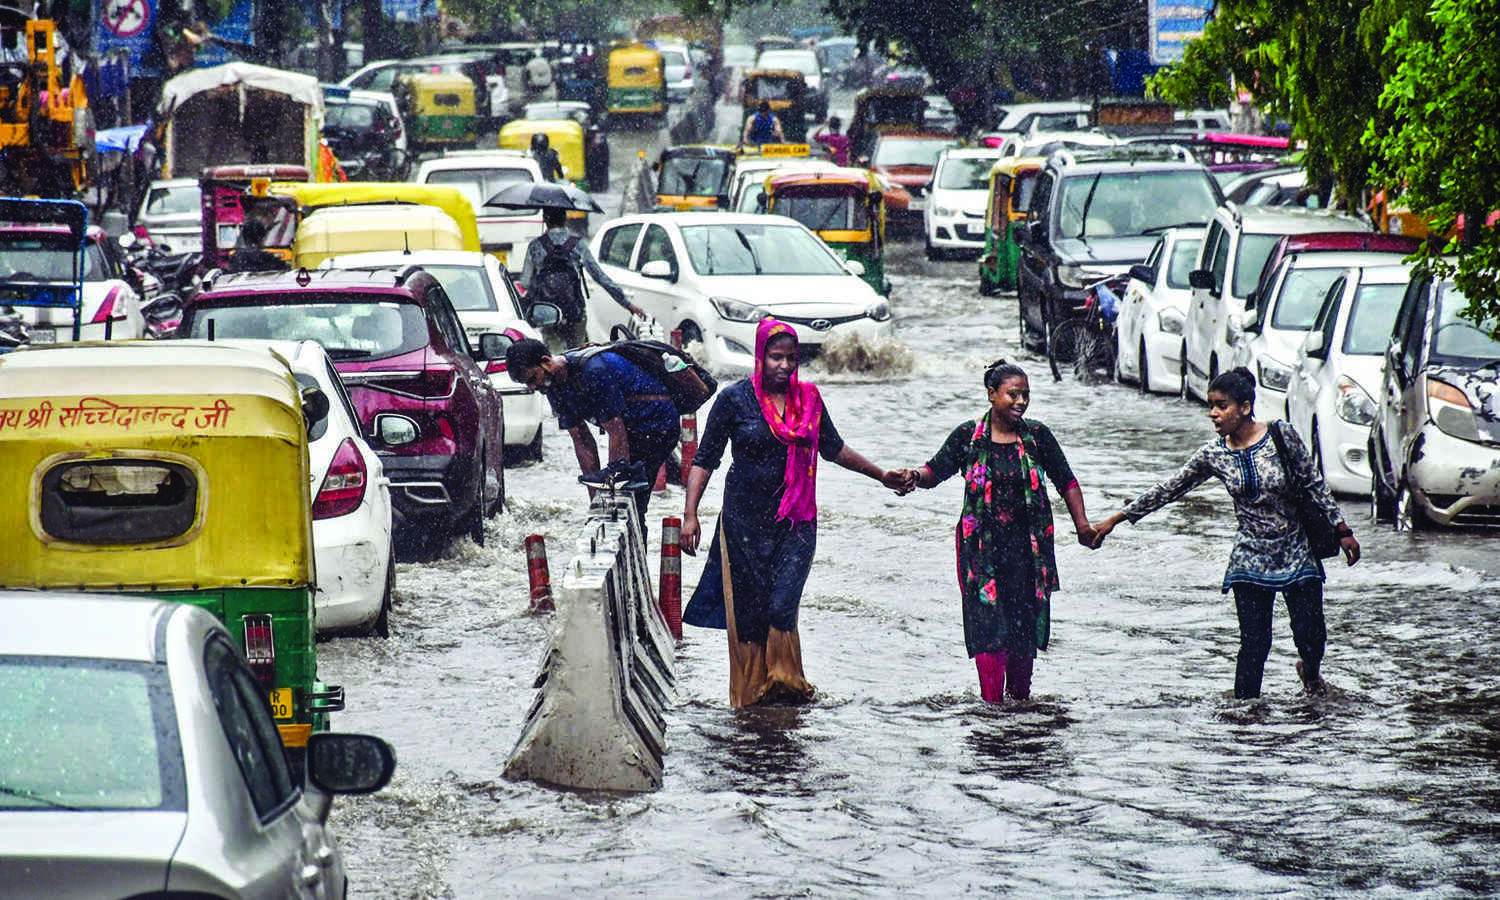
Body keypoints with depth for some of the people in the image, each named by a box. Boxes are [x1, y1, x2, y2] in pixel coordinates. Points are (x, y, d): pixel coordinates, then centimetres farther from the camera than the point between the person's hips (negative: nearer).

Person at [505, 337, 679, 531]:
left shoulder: (593, 371, -30)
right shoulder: (554, 385, -3)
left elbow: (617, 433, -28)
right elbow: (583, 442, -1)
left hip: (656, 426, -9)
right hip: (635, 430, 9)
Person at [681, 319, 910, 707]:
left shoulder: (808, 399, 7)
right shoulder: (735, 398, -3)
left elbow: (833, 448, 21)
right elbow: (705, 459, -1)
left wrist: (880, 475, 24)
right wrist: (690, 515, -8)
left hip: (796, 519, 2)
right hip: (746, 516, -1)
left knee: (782, 605, -12)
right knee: (748, 609, 0)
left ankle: (784, 683, 1)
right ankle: (752, 691, 12)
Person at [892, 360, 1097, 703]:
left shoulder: (1037, 436, 3)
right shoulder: (968, 436, 0)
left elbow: (1066, 482, 8)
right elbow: (936, 472, 2)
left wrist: (1082, 525, 1)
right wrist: (916, 476, -21)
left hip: (1028, 545, 2)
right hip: (982, 546, -2)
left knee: (1026, 619, 4)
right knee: (986, 618, -8)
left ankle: (1019, 693, 19)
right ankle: (991, 698, -6)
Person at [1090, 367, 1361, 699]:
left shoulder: (1281, 436, -11)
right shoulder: (1213, 454, -4)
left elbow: (1315, 485, -2)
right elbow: (1168, 490, 3)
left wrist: (1342, 530, -2)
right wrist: (1117, 519, 4)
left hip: (1297, 552, -1)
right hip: (1251, 559, 1)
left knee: (1311, 635, 1)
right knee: (1254, 644, -4)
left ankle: (1310, 672, 36)